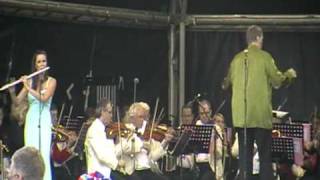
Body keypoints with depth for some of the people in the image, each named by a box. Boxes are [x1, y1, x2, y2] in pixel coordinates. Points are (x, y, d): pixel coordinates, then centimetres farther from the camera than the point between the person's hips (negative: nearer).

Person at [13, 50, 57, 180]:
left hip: (44, 121, -2)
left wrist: (28, 88, -19)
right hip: (31, 120, 2)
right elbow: (17, 102, 4)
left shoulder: (51, 81, 0)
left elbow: (44, 98, -16)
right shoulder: (29, 81, 6)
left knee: (44, 154, -10)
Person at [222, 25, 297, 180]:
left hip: (241, 115, 4)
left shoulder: (237, 59, 7)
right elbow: (277, 81, -3)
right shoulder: (264, 57, -6)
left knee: (245, 155, 6)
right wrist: (289, 74, 17)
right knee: (265, 155, 3)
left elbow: (228, 83, 15)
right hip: (260, 114, -4)